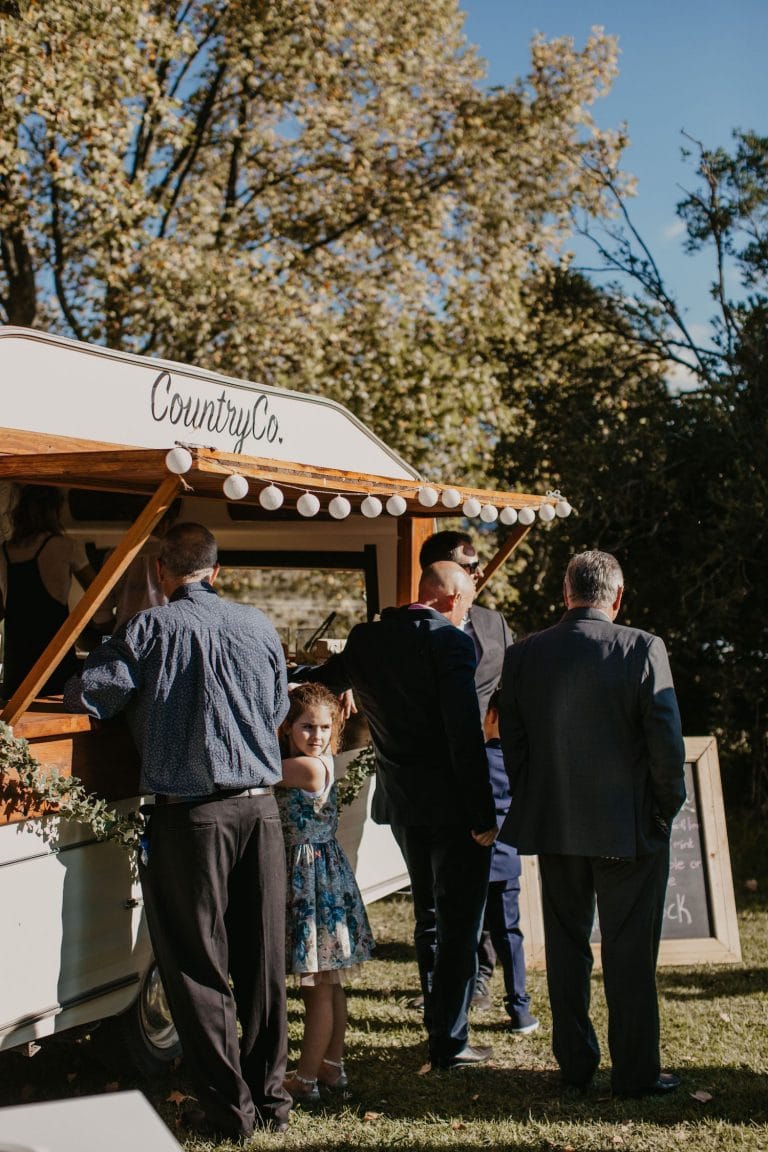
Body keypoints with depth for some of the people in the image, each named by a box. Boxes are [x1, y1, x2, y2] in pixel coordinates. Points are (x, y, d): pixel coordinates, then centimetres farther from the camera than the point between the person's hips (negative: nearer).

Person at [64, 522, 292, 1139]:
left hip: (189, 816, -4)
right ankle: (271, 1096, 21)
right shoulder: (260, 626, 6)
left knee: (198, 964, 5)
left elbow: (88, 698, -9)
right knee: (264, 960, 12)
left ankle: (228, 1107, 9)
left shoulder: (151, 628, -8)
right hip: (259, 807, 4)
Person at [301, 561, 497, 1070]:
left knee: (428, 915, 21)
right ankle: (450, 1042, 7)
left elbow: (318, 684, 23)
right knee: (459, 922, 3)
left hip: (403, 802, 7)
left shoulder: (365, 639, 6)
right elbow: (466, 735, -20)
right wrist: (483, 814, -16)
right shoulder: (451, 642, -14)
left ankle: (439, 1024, 31)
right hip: (452, 806, -7)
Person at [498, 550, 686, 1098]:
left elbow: (512, 744, 4)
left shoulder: (523, 655, -2)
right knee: (630, 951, 7)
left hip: (554, 826, 3)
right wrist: (668, 807, 1)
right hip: (630, 827, -3)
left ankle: (575, 1064, 22)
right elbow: (667, 741, -13)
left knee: (566, 946, 14)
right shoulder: (643, 650, -13)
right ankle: (635, 1072, 14)